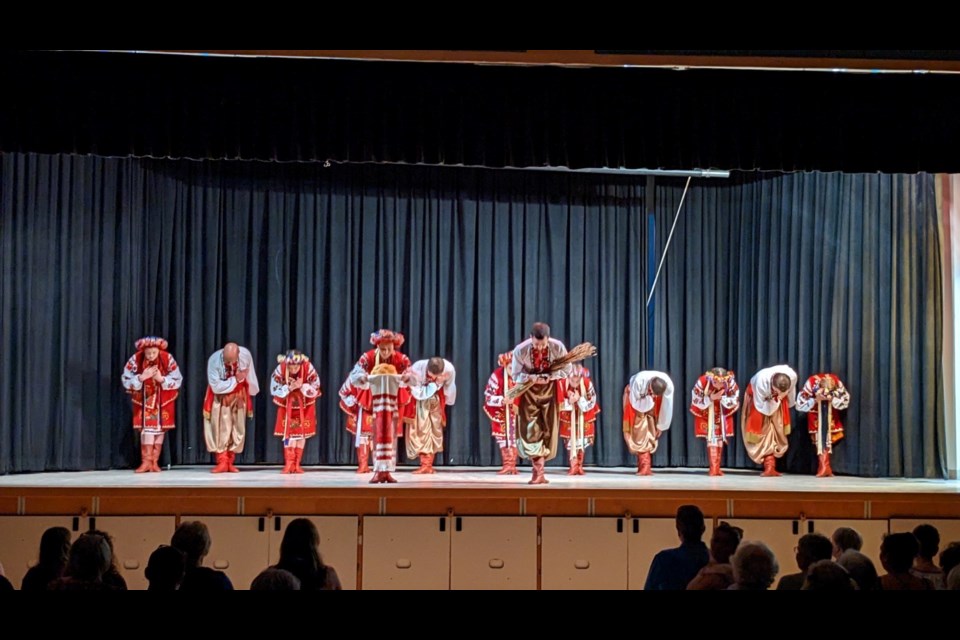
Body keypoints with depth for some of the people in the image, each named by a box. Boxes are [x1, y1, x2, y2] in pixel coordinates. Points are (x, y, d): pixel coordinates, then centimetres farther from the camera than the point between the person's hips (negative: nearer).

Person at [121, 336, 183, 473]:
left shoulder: (167, 359, -20)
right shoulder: (135, 359, -20)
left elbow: (178, 380, -14)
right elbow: (125, 381, -16)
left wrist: (161, 379, -30)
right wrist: (142, 377, -31)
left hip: (163, 399, 1)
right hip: (144, 398, -1)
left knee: (160, 427, 1)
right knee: (147, 427, -9)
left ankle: (154, 461, 6)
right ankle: (146, 461, -8)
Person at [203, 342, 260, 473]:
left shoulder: (245, 354, -23)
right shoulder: (214, 360, -31)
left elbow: (250, 375, -3)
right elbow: (216, 387, -29)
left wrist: (252, 391, 10)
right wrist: (235, 380, -31)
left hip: (238, 396, 3)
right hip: (220, 398, -3)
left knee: (237, 429, 6)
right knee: (220, 429, -9)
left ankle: (230, 462, 14)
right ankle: (222, 462, -4)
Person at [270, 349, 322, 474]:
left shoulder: (308, 368, -26)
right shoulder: (280, 369, -24)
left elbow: (315, 389, -18)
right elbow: (274, 390, -17)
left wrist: (301, 386, -34)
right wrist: (289, 388, -32)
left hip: (305, 405, 0)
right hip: (287, 405, 0)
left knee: (302, 433, 2)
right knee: (288, 433, -5)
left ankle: (297, 464, 9)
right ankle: (289, 464, -4)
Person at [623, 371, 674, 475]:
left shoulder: (669, 385, -35)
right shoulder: (639, 380, -43)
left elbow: (667, 407, -22)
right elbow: (634, 402, -29)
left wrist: (661, 427, -13)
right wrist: (648, 396, -41)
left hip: (651, 403, 3)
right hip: (637, 397, -3)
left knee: (651, 432, -2)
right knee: (640, 431, -14)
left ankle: (645, 466, 5)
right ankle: (644, 466, -16)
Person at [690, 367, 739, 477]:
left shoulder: (731, 382, -26)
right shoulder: (702, 382, -30)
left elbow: (734, 401, -16)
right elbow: (696, 401, -20)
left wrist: (722, 398, -34)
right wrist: (710, 398, -35)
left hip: (722, 413, 2)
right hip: (706, 414, -2)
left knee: (720, 438, 5)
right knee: (710, 438, -10)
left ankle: (717, 468, 11)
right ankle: (713, 468, -9)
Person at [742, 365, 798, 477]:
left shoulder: (792, 376, -34)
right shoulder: (761, 380, -44)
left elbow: (790, 395, -8)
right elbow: (761, 407, -31)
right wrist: (776, 400, -43)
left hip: (777, 401, 4)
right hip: (757, 396, -3)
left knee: (777, 431, -2)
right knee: (764, 430, -13)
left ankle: (770, 467, 6)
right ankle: (769, 466, -13)